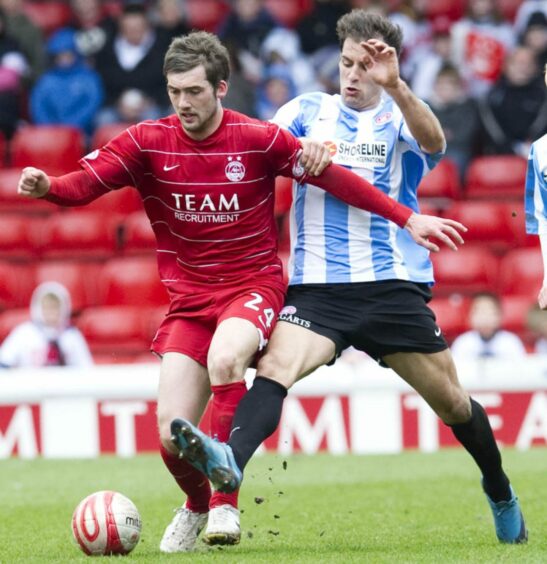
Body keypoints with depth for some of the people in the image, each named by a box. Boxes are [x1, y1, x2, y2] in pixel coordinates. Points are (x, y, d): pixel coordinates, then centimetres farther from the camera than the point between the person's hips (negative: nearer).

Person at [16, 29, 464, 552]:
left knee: (224, 358, -36)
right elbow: (85, 183, -14)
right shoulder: (148, 142, -4)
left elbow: (335, 179, -1)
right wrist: (47, 185, -37)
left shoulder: (258, 139, -7)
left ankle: (225, 501, -23)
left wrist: (407, 219, -2)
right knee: (172, 436, -7)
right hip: (188, 300, 3)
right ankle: (196, 505, 29)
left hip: (253, 286, -2)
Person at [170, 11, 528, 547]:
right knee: (275, 365, -27)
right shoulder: (308, 111, 9)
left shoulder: (399, 121, 3)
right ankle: (230, 462, -49)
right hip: (317, 285, 0)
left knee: (451, 401, 7)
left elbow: (433, 141, -20)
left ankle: (502, 496, 30)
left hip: (393, 287, 0)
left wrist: (394, 86, -36)